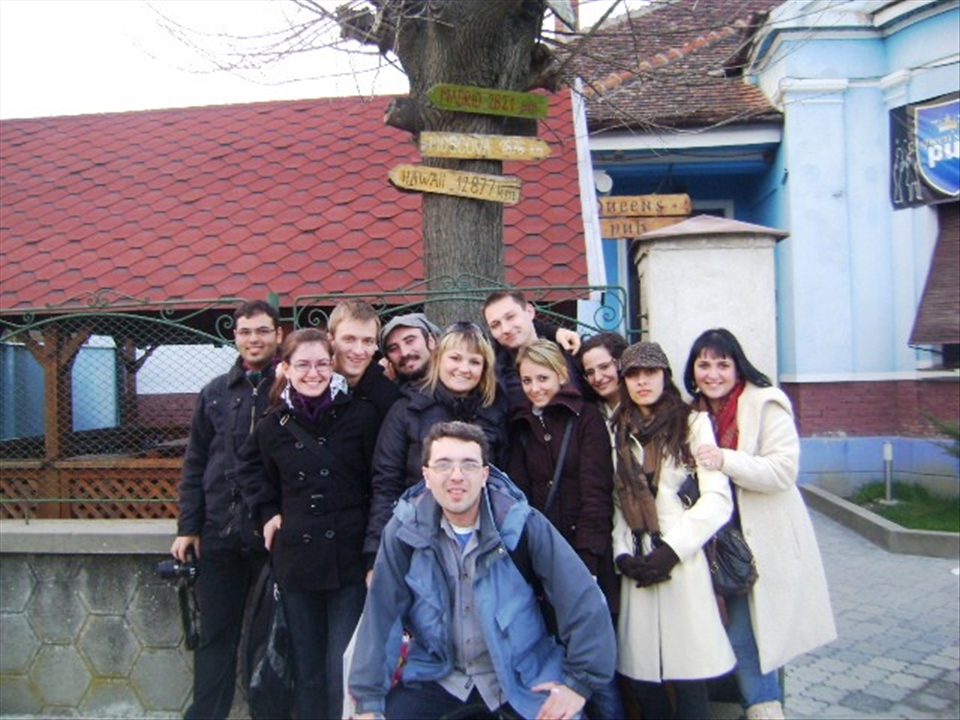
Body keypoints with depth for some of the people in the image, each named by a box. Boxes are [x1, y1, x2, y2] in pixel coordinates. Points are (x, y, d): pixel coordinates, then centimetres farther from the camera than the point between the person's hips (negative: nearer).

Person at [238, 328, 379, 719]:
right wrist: (267, 512, 11)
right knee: (307, 668, 14)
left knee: (344, 670, -1)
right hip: (297, 557, 3)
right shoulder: (274, 424, 5)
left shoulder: (361, 414, -6)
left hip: (350, 556, -3)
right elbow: (251, 467, 24)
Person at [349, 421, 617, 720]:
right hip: (438, 677, 1)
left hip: (521, 677, -1)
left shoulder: (521, 523, -17)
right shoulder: (404, 529, -11)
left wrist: (580, 681, -12)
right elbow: (380, 616, -9)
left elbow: (582, 599, -14)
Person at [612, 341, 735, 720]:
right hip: (635, 567, 3)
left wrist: (671, 550, -11)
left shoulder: (692, 422, 1)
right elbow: (615, 502, 12)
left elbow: (718, 499, -6)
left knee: (689, 681, -1)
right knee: (640, 677, 4)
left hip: (683, 564, -3)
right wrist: (621, 554, -2)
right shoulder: (619, 431, 14)